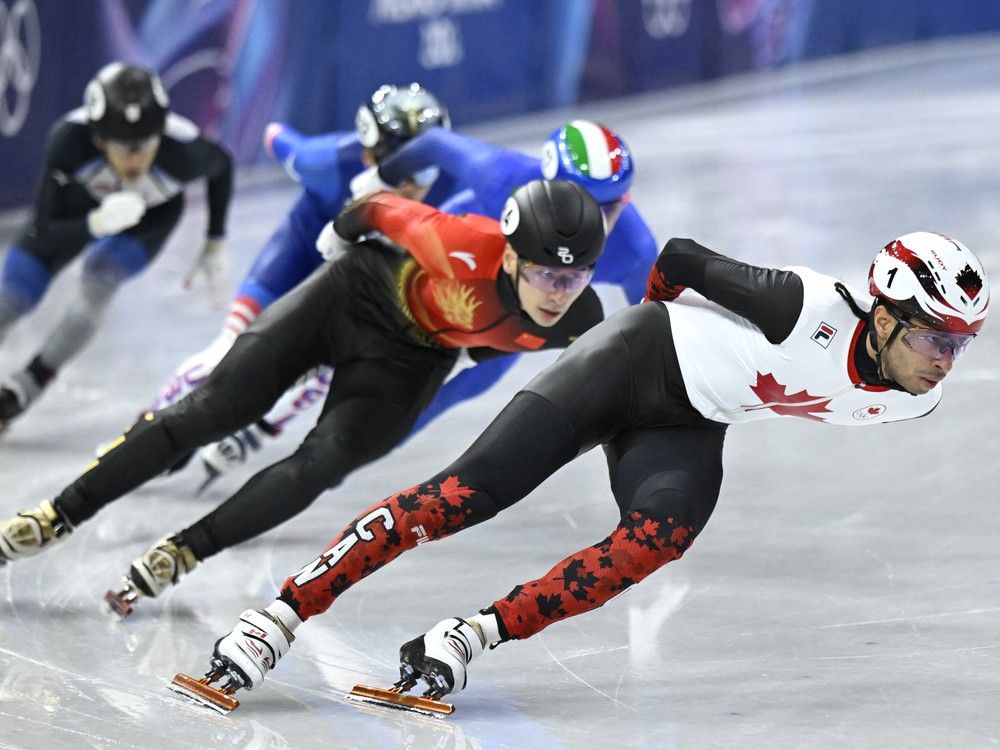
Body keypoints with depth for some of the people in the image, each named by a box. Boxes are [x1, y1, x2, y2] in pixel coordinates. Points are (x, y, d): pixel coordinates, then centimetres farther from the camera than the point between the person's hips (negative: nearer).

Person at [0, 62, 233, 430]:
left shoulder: (183, 149, -39)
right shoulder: (69, 138, -41)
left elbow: (221, 165, -13)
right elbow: (44, 234, -35)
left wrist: (215, 245, -6)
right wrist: (96, 224, -54)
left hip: (153, 213, -1)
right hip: (83, 200, 1)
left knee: (100, 275, -27)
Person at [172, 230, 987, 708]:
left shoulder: (909, 403, -7)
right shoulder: (814, 310, -29)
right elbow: (684, 257, -17)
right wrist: (660, 318, 4)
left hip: (684, 432, 6)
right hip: (637, 359, -6)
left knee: (661, 536, -27)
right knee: (472, 491, -16)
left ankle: (475, 635, -27)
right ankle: (283, 613, -12)